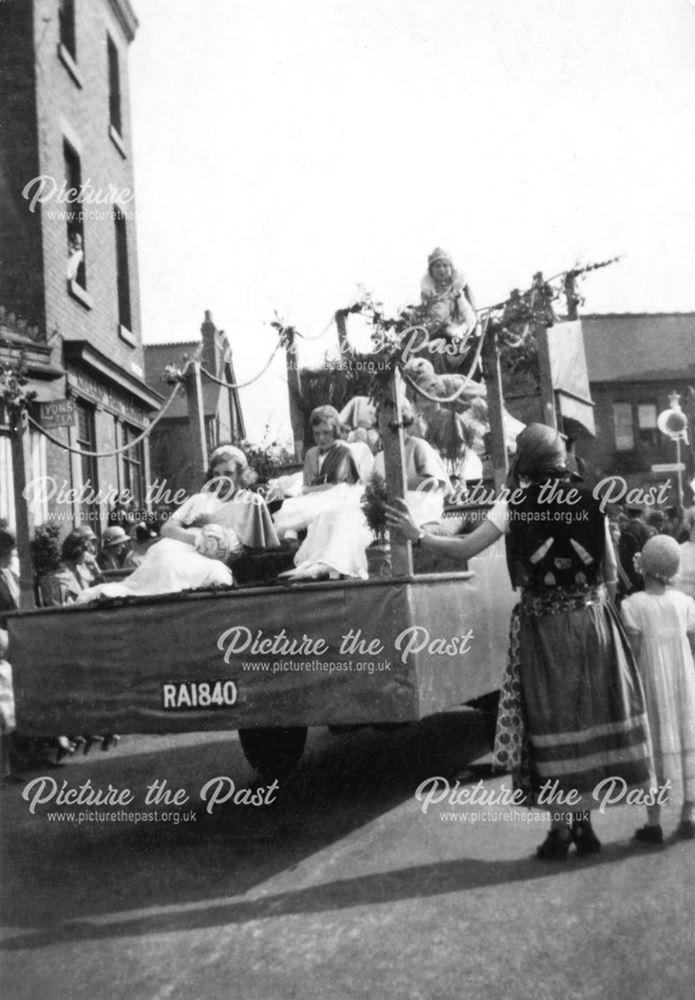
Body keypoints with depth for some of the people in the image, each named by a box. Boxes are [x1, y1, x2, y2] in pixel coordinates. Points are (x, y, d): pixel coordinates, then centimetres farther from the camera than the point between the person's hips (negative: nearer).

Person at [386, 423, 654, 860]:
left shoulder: (514, 504, -7)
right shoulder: (590, 502, -1)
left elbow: (464, 549, -10)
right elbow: (611, 573, 0)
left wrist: (418, 534, 1)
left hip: (541, 626, -1)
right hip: (591, 622, 2)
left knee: (550, 723, 8)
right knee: (589, 717, 12)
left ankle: (560, 829, 12)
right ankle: (584, 824, 18)